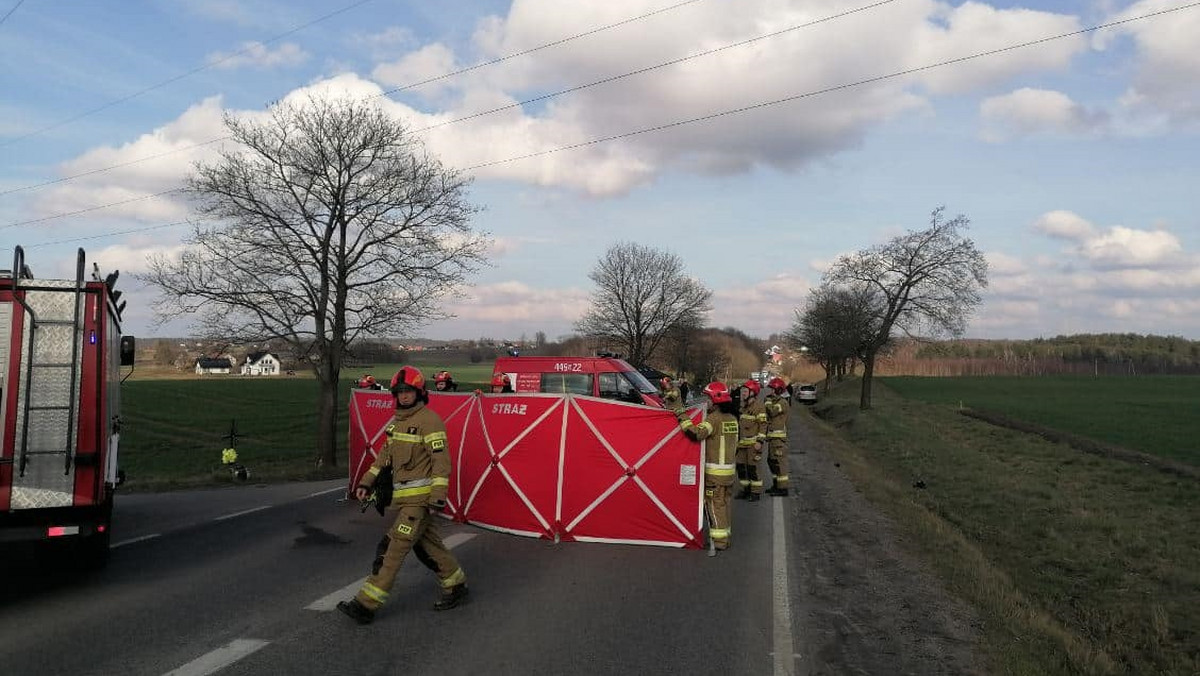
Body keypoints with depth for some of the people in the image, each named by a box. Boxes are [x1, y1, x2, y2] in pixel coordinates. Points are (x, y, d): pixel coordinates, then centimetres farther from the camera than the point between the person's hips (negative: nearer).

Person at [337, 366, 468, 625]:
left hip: (421, 497, -9)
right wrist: (366, 482, 14)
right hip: (403, 496, 9)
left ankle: (366, 604, -5)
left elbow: (441, 460, -16)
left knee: (396, 547, -8)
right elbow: (385, 455, 22)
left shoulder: (429, 420, -12)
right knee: (428, 545, 15)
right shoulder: (397, 421, 15)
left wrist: (438, 497, -21)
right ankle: (456, 586, 30)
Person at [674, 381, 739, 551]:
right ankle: (726, 536, 24)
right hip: (728, 469, 8)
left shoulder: (714, 418, -17)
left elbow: (697, 433, -31)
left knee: (715, 504, -2)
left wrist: (682, 417, -22)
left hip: (714, 470, -8)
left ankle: (719, 540, 1)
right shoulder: (732, 418, 9)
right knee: (725, 502, 16)